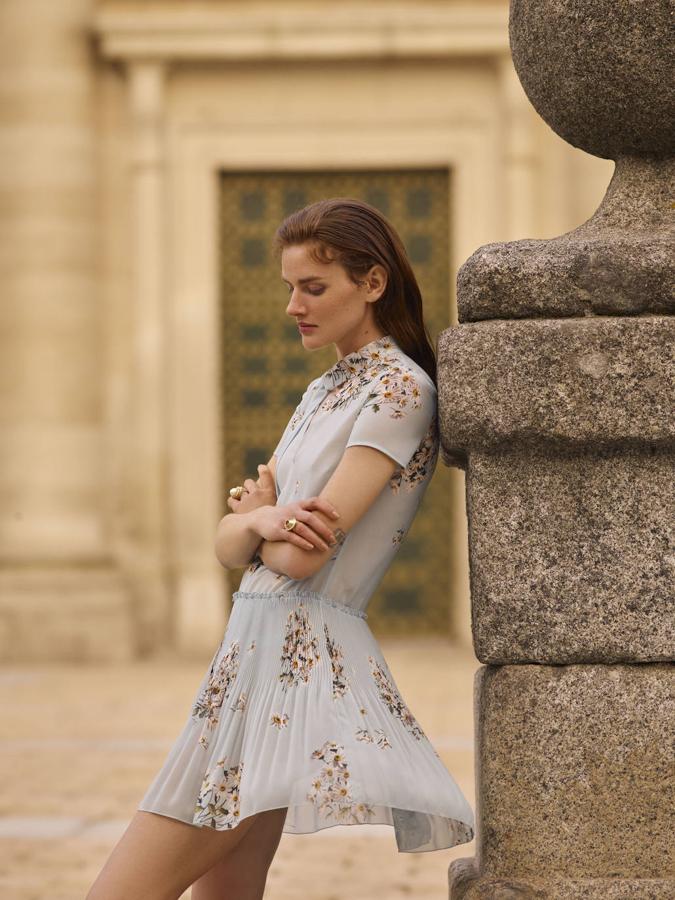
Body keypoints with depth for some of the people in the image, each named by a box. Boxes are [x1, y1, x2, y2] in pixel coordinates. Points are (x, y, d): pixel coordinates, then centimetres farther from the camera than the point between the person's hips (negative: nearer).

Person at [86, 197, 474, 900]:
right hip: (250, 653, 9)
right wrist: (263, 521, -10)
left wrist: (256, 511, 5)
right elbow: (229, 545, 13)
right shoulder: (323, 393, 19)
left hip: (303, 663, -9)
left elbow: (302, 556, -17)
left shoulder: (401, 389, -9)